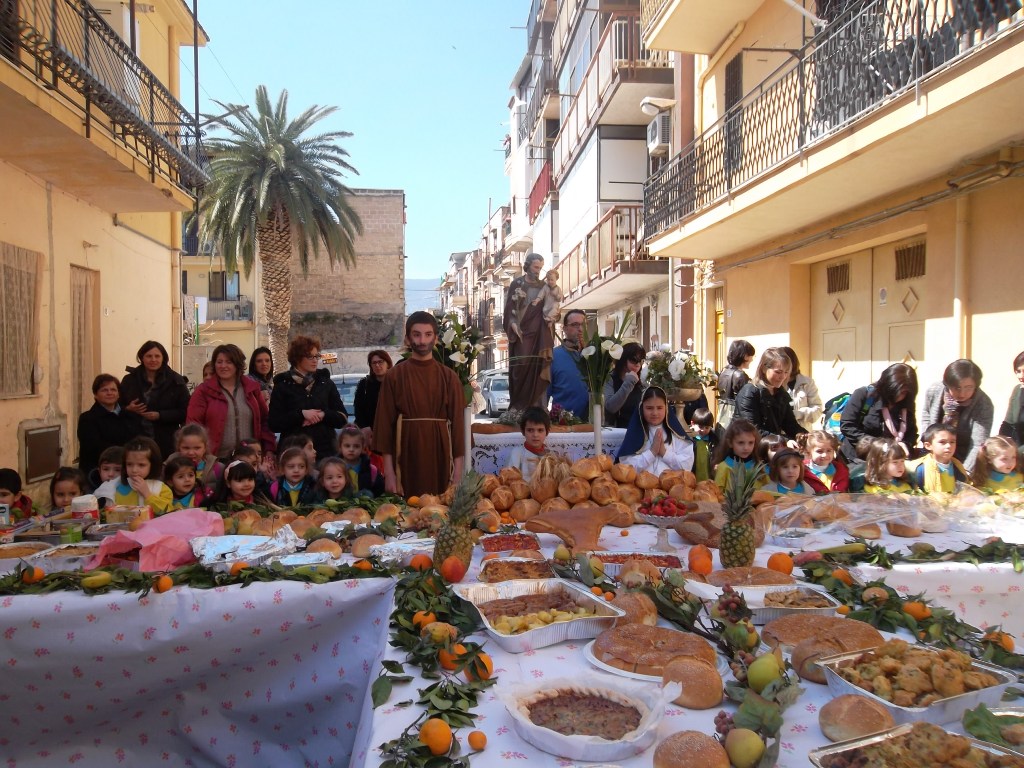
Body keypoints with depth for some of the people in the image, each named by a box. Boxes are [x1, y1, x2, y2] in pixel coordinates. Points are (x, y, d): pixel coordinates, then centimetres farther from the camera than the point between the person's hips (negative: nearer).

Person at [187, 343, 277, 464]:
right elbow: (194, 423, -4)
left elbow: (264, 420, 11)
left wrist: (269, 450, 2)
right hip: (216, 459, -2)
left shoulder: (252, 388, 9)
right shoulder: (204, 391, 0)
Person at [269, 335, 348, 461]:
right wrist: (301, 414, -14)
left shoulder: (326, 383, 10)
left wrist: (323, 415, -11)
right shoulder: (283, 385, 3)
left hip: (325, 451, 2)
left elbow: (343, 419, 6)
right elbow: (274, 424, -3)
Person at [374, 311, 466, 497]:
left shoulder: (449, 377, 5)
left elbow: (457, 422, 2)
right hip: (407, 455, -1)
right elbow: (385, 422, 0)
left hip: (440, 455, 1)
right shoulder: (394, 376, 2)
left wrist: (458, 471, -3)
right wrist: (389, 472, -5)